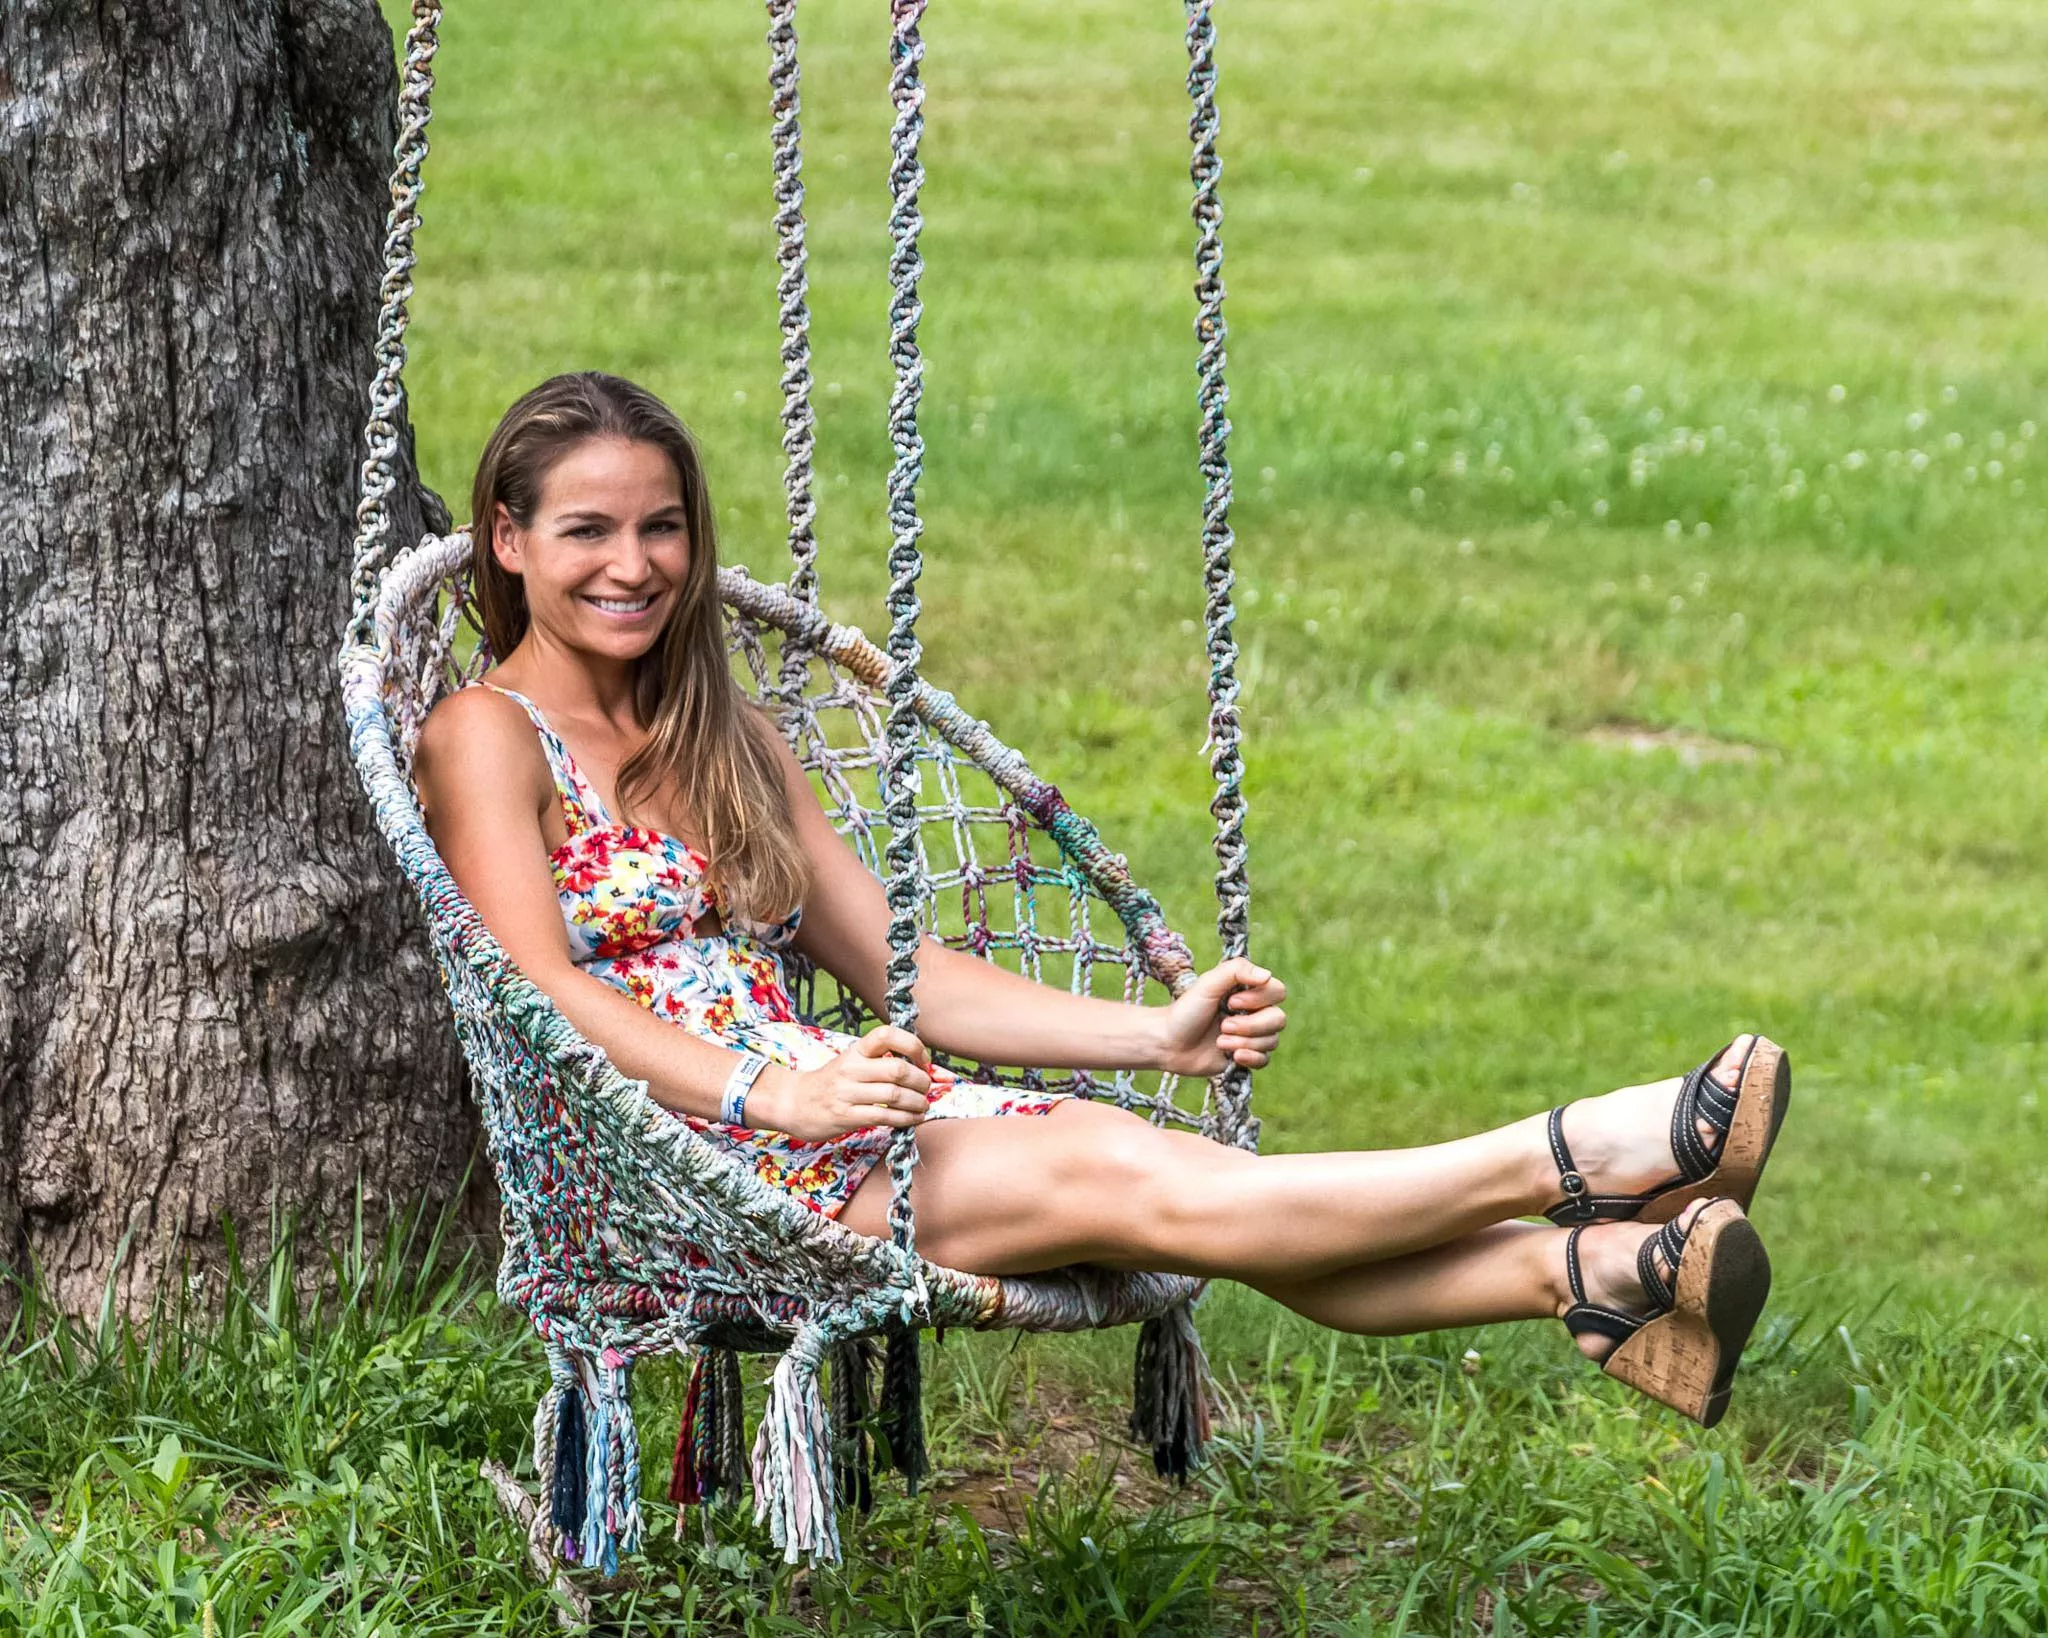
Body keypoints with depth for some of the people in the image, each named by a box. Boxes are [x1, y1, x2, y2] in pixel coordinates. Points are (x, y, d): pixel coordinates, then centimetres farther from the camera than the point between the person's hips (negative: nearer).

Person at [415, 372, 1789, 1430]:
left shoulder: (723, 736, 22)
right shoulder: (489, 736, 1)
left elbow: (896, 966, 17)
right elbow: (546, 991, -15)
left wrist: (1153, 1034, 5)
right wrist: (772, 1092, -29)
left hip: (809, 1094, 7)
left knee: (1146, 1152, -22)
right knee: (1117, 1179, -26)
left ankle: (1591, 1275, -40)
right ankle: (1564, 1158, -38)